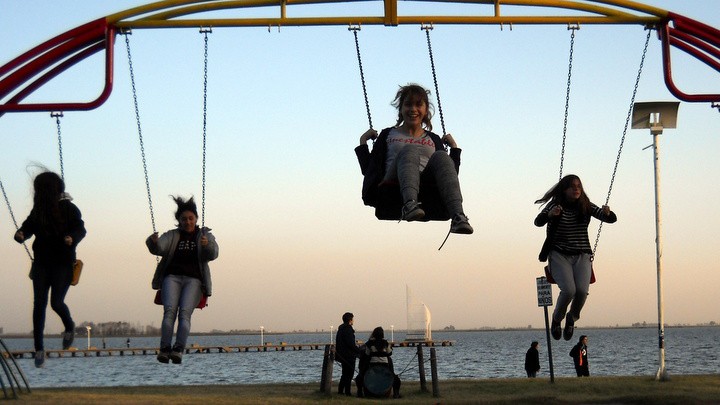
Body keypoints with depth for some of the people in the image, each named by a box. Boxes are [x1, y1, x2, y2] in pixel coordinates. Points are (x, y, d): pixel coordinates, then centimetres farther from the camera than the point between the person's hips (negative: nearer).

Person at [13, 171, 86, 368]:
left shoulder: (68, 208, -7)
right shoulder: (39, 209, 6)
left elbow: (80, 228, -10)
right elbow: (29, 226, 7)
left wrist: (72, 238, -31)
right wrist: (21, 235, -15)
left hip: (63, 263, -4)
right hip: (42, 262, 4)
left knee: (56, 302, -12)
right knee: (39, 304, -3)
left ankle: (69, 327, 22)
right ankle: (39, 348, 4)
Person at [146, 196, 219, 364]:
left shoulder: (205, 236, 16)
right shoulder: (171, 236, 18)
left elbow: (212, 254, -3)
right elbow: (158, 249, -1)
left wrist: (207, 245, -26)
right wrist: (153, 242, -24)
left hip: (194, 280, -1)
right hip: (172, 277, 1)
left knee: (185, 312, -25)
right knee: (170, 310, -25)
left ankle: (178, 350, -41)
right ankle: (164, 349, -37)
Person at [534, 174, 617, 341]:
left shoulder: (586, 206, 5)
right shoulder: (555, 205, -2)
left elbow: (612, 219, -1)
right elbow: (538, 222, -16)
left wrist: (607, 213, -24)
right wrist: (550, 215, -37)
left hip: (581, 256, 2)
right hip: (559, 256, -2)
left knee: (582, 290, -25)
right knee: (569, 290, -28)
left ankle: (572, 318, 6)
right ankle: (556, 319, 2)